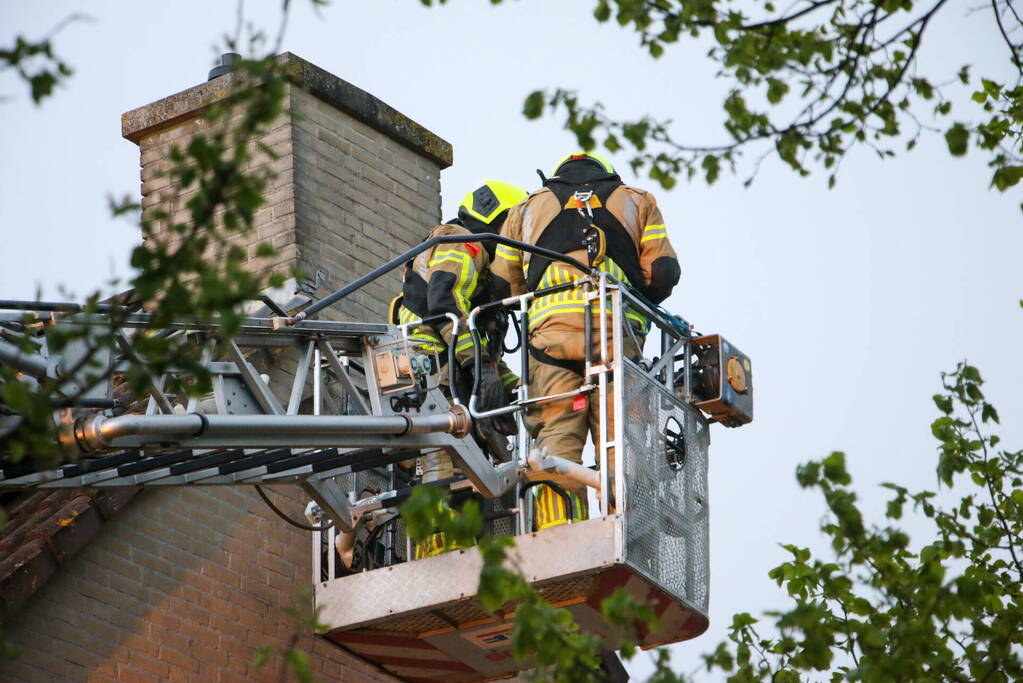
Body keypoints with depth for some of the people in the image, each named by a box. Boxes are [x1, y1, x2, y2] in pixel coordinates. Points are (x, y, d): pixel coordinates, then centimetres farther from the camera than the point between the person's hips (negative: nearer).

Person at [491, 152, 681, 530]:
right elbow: (663, 274, 11)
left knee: (556, 443, -6)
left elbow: (500, 285, 19)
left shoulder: (528, 208, 27)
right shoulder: (637, 202, 24)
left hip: (550, 331, 0)